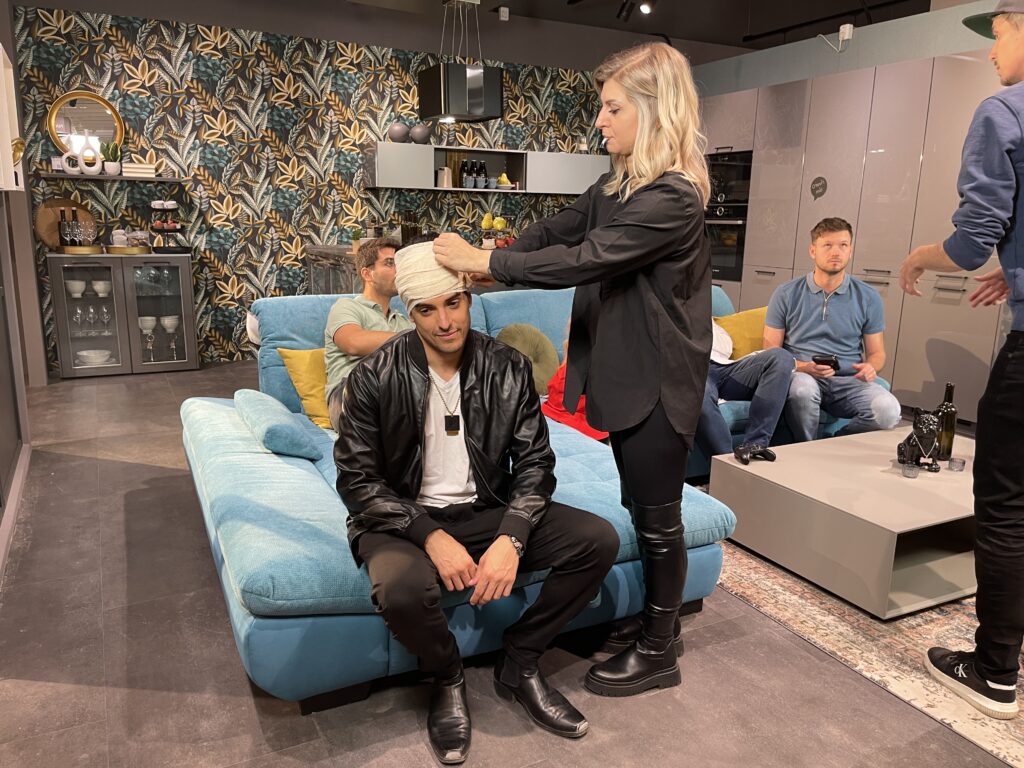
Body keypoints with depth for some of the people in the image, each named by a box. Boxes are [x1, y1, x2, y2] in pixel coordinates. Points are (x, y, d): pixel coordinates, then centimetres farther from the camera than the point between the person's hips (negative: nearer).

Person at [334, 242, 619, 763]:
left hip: (487, 511, 3)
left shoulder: (508, 368, -6)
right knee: (401, 589, -37)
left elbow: (535, 463, -4)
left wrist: (511, 539, -21)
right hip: (406, 519, -3)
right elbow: (357, 480, -12)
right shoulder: (374, 378, -13)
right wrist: (431, 536, -23)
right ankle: (448, 679, 1)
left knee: (598, 540, -14)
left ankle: (518, 665, 6)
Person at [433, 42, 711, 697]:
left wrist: (482, 260, -20)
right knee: (645, 508, 20)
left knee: (658, 516, 5)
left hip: (656, 382, -9)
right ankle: (659, 619, 40)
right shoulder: (618, 186, 8)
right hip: (624, 371, 9)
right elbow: (554, 232, 11)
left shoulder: (674, 198, -22)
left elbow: (583, 259, -26)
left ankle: (658, 655, 24)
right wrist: (477, 265, -2)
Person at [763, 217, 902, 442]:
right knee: (803, 389, -39)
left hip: (849, 381, 2)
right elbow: (771, 350, 4)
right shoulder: (787, 294, 5)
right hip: (801, 375, -2)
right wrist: (802, 367, -16)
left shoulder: (868, 297, 10)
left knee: (889, 410, -29)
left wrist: (870, 367, -9)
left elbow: (877, 353, 16)